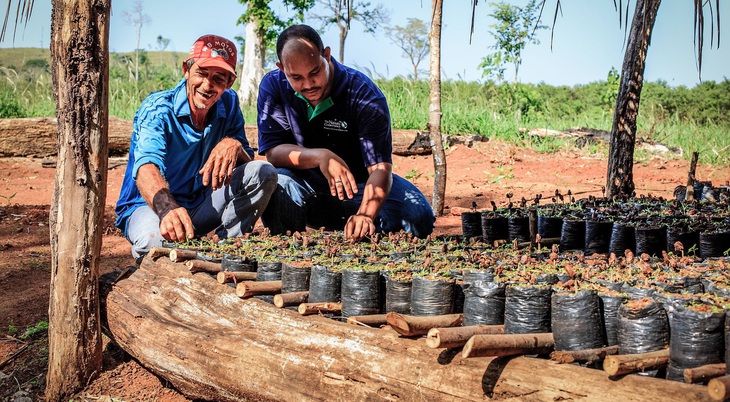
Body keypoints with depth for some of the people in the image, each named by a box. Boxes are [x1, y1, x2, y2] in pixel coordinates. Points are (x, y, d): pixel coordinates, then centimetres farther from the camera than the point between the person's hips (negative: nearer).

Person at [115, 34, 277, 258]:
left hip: (201, 206, 5)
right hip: (148, 206, -5)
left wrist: (234, 145, -28)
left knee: (263, 172, -14)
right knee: (156, 237, -40)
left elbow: (248, 162, -2)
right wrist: (168, 209, -60)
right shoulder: (158, 109, -19)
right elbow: (146, 167, -37)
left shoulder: (228, 104, -2)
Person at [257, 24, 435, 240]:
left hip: (358, 186, 0)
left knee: (419, 217, -24)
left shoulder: (365, 95, -20)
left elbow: (380, 168, -27)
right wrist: (320, 157, -38)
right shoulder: (273, 86, -11)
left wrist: (365, 215, -46)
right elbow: (272, 151, -18)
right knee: (276, 186, -33)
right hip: (306, 188, 1)